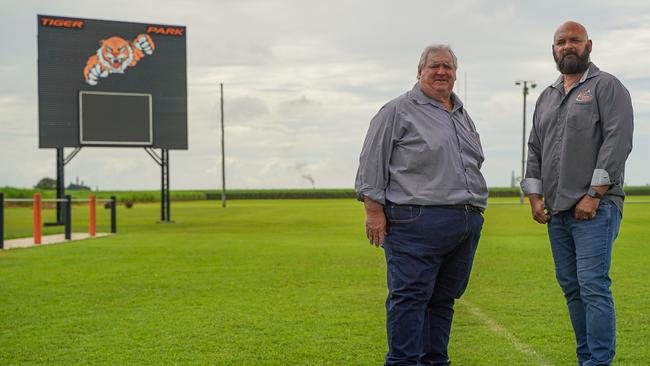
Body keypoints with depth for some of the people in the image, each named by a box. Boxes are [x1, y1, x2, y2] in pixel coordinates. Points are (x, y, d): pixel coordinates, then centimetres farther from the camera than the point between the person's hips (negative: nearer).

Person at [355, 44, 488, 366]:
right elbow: (371, 164, -4)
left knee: (444, 299, 10)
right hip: (417, 221, -7)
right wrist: (374, 210, -10)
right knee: (410, 296, -8)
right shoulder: (399, 111, 1)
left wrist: (474, 211, 25)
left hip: (468, 223, 7)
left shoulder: (463, 116, 23)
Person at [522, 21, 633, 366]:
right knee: (571, 286, 8)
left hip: (595, 208, -7)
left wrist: (594, 195, -16)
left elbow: (618, 141, -11)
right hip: (556, 209, 7)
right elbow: (535, 149, 20)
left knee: (593, 285, -11)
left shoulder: (607, 87, -1)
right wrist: (534, 196, 8)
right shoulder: (546, 97, 19)